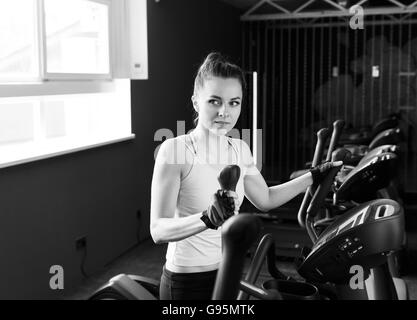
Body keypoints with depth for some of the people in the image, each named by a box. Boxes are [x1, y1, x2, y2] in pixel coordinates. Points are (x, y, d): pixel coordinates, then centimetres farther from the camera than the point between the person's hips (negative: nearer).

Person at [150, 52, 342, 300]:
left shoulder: (239, 149, 1)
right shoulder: (174, 149, -19)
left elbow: (265, 199, 16)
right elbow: (158, 231, -25)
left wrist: (315, 176, 14)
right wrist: (207, 219, -42)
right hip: (188, 281, -6)